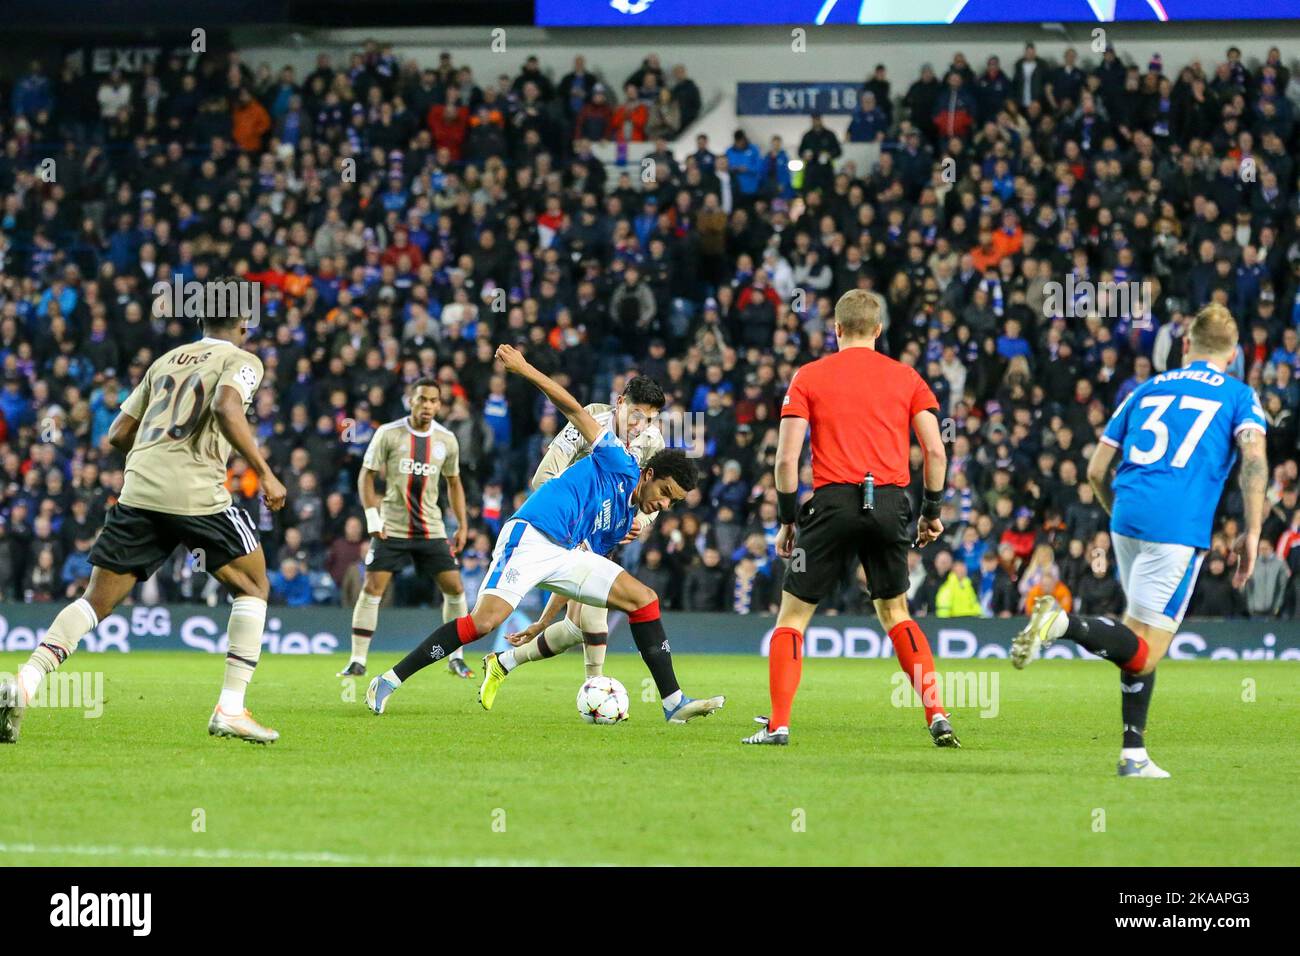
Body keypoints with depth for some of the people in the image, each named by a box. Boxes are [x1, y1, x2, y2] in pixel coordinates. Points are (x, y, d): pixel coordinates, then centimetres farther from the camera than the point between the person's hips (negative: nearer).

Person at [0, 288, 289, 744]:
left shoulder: (166, 361, 23)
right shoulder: (242, 362, 6)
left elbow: (119, 434, 21)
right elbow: (226, 408, -16)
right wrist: (264, 473, -12)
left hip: (139, 490, 5)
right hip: (197, 493, -5)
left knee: (98, 599, 8)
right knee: (252, 585, 14)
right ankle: (230, 709, 4)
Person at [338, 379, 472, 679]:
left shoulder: (447, 440, 3)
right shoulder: (388, 434, -6)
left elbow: (454, 483, 16)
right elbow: (366, 475, 0)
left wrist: (462, 526, 10)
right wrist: (372, 517, -10)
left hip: (432, 528, 3)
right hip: (391, 528, -3)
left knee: (455, 588, -2)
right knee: (372, 589, -10)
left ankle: (456, 658, 13)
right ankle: (358, 661, -3)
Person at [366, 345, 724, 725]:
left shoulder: (624, 522, 22)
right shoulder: (621, 466, 2)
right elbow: (574, 411, -3)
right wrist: (525, 370, -10)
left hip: (565, 554, 8)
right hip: (529, 537, -8)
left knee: (643, 598, -1)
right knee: (484, 620, -22)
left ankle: (673, 702, -3)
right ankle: (389, 682, -12)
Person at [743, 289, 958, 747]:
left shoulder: (809, 377, 5)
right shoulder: (905, 377, 10)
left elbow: (786, 458, -1)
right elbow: (936, 451, 4)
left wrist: (787, 520, 7)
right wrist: (931, 512, 15)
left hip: (834, 501, -2)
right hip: (890, 503, 2)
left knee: (792, 614, 8)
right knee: (895, 612, 19)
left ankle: (778, 725, -1)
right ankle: (937, 714, 6)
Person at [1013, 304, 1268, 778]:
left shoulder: (1148, 390, 22)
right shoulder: (1238, 395, 11)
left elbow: (1096, 471, 20)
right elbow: (1254, 457, -8)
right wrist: (1252, 534, -6)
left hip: (1129, 520, 5)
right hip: (1179, 528, -5)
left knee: (1141, 641, 19)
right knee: (1143, 655, -6)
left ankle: (1134, 753, 13)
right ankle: (1064, 623, -30)